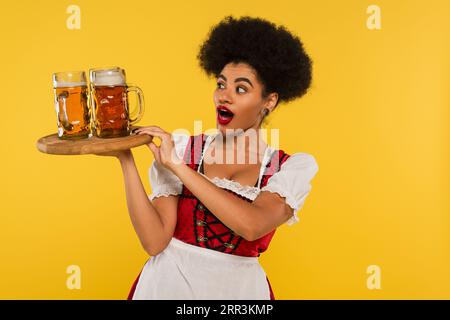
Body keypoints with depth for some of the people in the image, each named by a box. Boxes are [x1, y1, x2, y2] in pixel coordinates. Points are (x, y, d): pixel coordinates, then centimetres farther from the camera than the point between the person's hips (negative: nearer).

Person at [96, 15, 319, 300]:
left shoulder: (294, 168, -7)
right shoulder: (179, 148, -6)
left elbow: (253, 225, -25)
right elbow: (155, 241, -13)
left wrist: (177, 165, -21)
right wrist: (125, 160, -20)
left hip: (239, 287, 0)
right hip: (169, 283, 0)